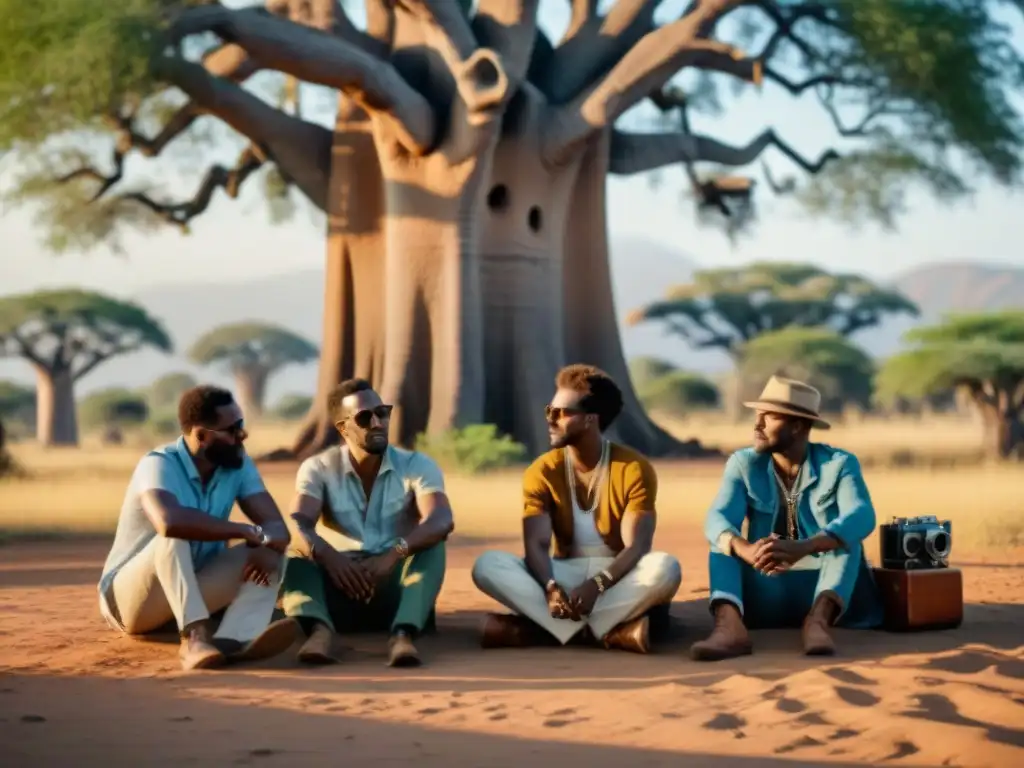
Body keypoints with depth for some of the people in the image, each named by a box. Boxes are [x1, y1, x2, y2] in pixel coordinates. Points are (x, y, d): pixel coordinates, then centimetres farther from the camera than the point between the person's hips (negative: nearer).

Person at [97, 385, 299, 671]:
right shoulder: (159, 465, -23)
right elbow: (170, 521, -43)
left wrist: (267, 545, -34)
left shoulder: (239, 465, -3)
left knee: (269, 551, -17)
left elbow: (277, 526, -9)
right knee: (175, 536, -34)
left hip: (195, 592, 6)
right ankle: (195, 636, -50)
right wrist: (249, 531, -34)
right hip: (130, 597, -6)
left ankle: (236, 638, -44)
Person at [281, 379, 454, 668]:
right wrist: (328, 556, -41)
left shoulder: (417, 465, -3)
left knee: (432, 546, -28)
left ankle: (403, 634, -48)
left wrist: (393, 555, -41)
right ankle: (320, 630, -53)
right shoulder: (318, 468, 0)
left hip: (395, 589, 0)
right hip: (340, 587, 1)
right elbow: (298, 526, -17)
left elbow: (441, 521, -22)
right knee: (299, 553, -26)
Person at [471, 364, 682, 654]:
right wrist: (551, 587, -35)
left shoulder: (635, 469, -9)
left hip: (618, 578, -2)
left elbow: (636, 547, -18)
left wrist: (596, 585, -37)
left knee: (664, 568, -36)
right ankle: (609, 632, -36)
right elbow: (536, 545, -12)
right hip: (564, 575, 2)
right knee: (488, 565, -25)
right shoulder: (542, 472, -1)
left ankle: (537, 628, -35)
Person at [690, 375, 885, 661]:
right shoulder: (743, 464, 0)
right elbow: (716, 520, -17)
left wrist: (801, 548, -45)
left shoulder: (840, 463, -5)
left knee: (845, 537, -25)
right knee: (725, 540, -20)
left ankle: (818, 620, -47)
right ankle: (729, 625, -46)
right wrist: (746, 550, -43)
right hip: (765, 594, 2)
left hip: (826, 591, -2)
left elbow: (861, 517, -26)